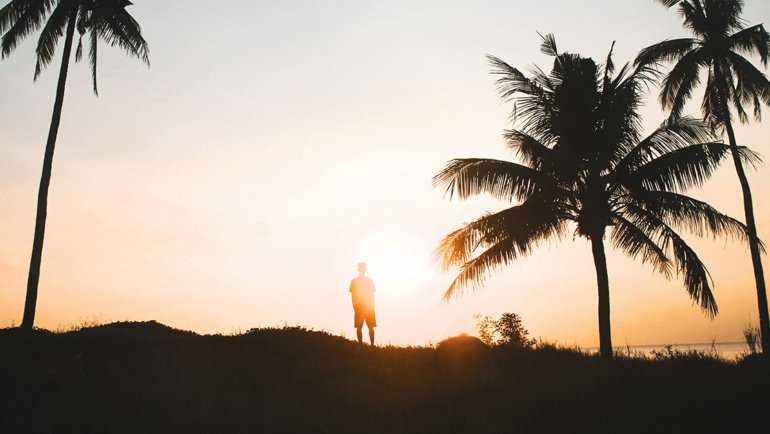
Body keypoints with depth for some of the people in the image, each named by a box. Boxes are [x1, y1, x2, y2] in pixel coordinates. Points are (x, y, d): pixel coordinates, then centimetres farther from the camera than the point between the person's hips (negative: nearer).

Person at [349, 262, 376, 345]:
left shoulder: (370, 281, 10)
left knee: (371, 327, -4)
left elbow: (372, 294, 11)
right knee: (359, 327, -3)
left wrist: (372, 306, 1)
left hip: (369, 307, 1)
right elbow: (352, 295, 5)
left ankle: (372, 344, -3)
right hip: (359, 307, 0)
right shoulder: (354, 281, 7)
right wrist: (354, 306, -5)